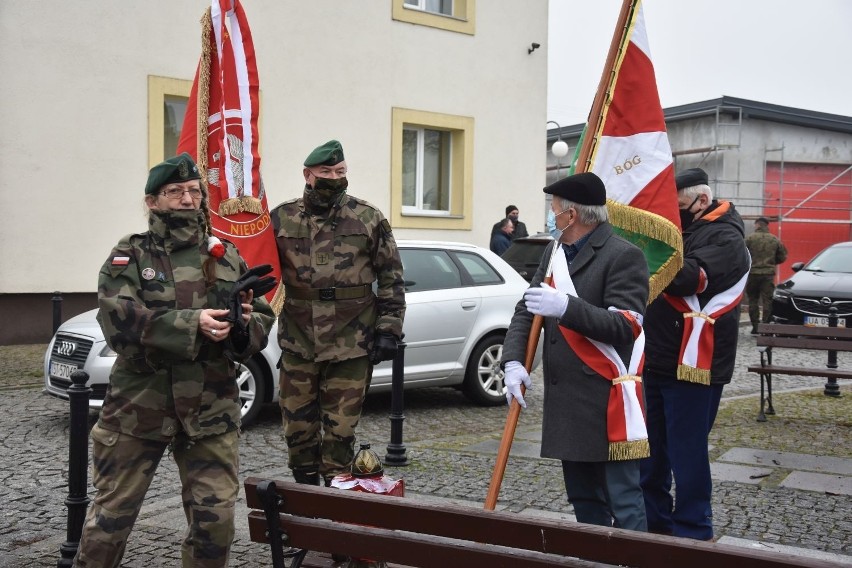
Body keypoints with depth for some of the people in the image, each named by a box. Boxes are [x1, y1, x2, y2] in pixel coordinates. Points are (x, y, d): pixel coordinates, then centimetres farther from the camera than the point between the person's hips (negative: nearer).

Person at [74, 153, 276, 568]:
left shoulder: (227, 258, 9)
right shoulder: (128, 257, 0)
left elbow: (264, 323, 7)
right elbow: (118, 320, -17)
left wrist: (245, 325, -17)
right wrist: (192, 323, -27)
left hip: (211, 410, 2)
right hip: (137, 407, -2)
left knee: (216, 516, 5)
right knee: (112, 512, 9)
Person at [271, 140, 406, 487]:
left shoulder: (368, 219, 1)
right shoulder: (282, 219, 4)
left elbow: (391, 277, 2)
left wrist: (388, 329, -3)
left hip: (351, 343, -2)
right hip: (298, 343, 2)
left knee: (340, 429, 5)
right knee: (298, 428, 12)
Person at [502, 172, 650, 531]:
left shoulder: (624, 256, -10)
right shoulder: (554, 252, 15)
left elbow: (627, 325, -18)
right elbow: (525, 311, 14)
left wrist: (566, 306, -29)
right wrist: (513, 361, -1)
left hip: (607, 401, -8)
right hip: (565, 401, 8)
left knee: (623, 501, -2)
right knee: (583, 499, 18)